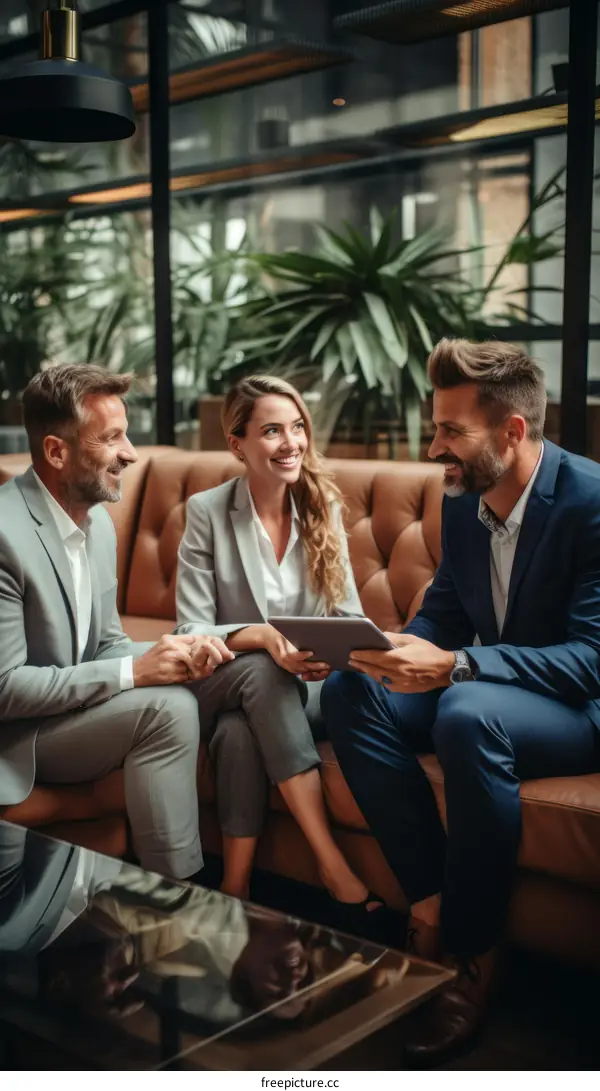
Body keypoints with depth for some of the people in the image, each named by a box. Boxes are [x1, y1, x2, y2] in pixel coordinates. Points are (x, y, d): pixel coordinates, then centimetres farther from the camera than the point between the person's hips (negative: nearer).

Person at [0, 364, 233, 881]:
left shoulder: (99, 521, 4)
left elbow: (105, 644, 10)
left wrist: (176, 653, -11)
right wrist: (134, 670, -24)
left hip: (72, 705, 8)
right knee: (166, 706, -25)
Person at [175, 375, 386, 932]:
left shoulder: (323, 507, 1)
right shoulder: (206, 512, -8)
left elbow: (349, 615, 1)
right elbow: (192, 631, -11)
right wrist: (262, 637, -30)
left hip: (300, 685, 1)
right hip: (221, 679, -1)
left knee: (240, 733, -33)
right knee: (261, 672, -36)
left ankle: (235, 891, -19)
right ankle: (333, 866, -33)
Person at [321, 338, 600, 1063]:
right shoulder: (461, 502, 2)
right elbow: (442, 618, 9)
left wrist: (452, 666, -36)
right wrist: (398, 651, -15)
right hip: (478, 690, 7)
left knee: (468, 715, -37)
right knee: (349, 693, -15)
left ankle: (473, 958, -20)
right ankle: (431, 906, -14)